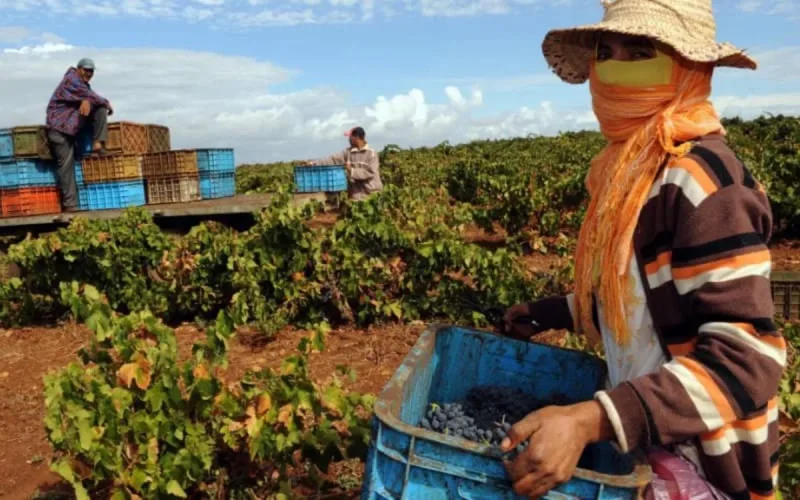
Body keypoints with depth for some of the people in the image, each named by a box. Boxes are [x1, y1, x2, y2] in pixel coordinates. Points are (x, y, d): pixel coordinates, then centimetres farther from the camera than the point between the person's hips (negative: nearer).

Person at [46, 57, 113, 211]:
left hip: (74, 126, 8)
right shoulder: (71, 80, -10)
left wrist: (87, 101, -26)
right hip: (60, 127, -8)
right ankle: (70, 204, -11)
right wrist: (107, 103, -2)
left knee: (101, 108, -6)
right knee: (66, 164, -12)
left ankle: (98, 144, -14)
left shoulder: (83, 84, 16)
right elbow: (91, 97, -18)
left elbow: (90, 99, -2)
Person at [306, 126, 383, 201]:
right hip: (355, 194, 4)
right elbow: (333, 159, 4)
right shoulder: (348, 152, 8)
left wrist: (352, 171, -16)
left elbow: (371, 172, -13)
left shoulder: (371, 153, -6)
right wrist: (313, 163, -4)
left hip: (371, 194, -4)